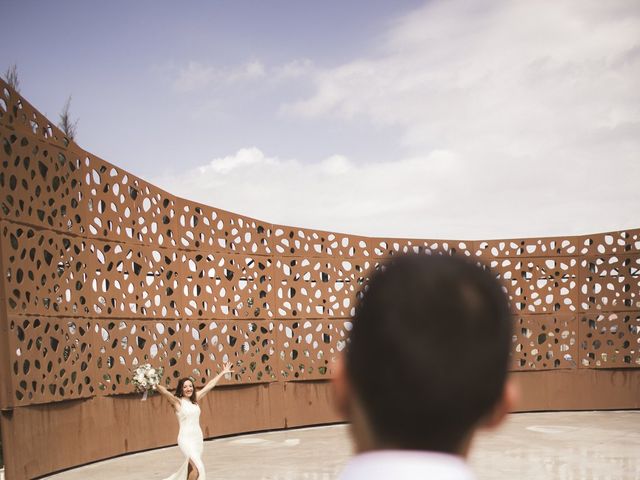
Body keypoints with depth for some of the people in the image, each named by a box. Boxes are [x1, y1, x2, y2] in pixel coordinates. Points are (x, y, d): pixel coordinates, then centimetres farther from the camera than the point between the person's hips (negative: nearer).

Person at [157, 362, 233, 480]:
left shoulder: (195, 399, 9)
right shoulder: (177, 401, -7)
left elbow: (210, 385, 17)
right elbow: (164, 391, -24)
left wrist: (223, 373, 25)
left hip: (198, 438, 6)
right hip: (186, 439, -6)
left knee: (191, 468, 12)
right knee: (197, 469, -17)